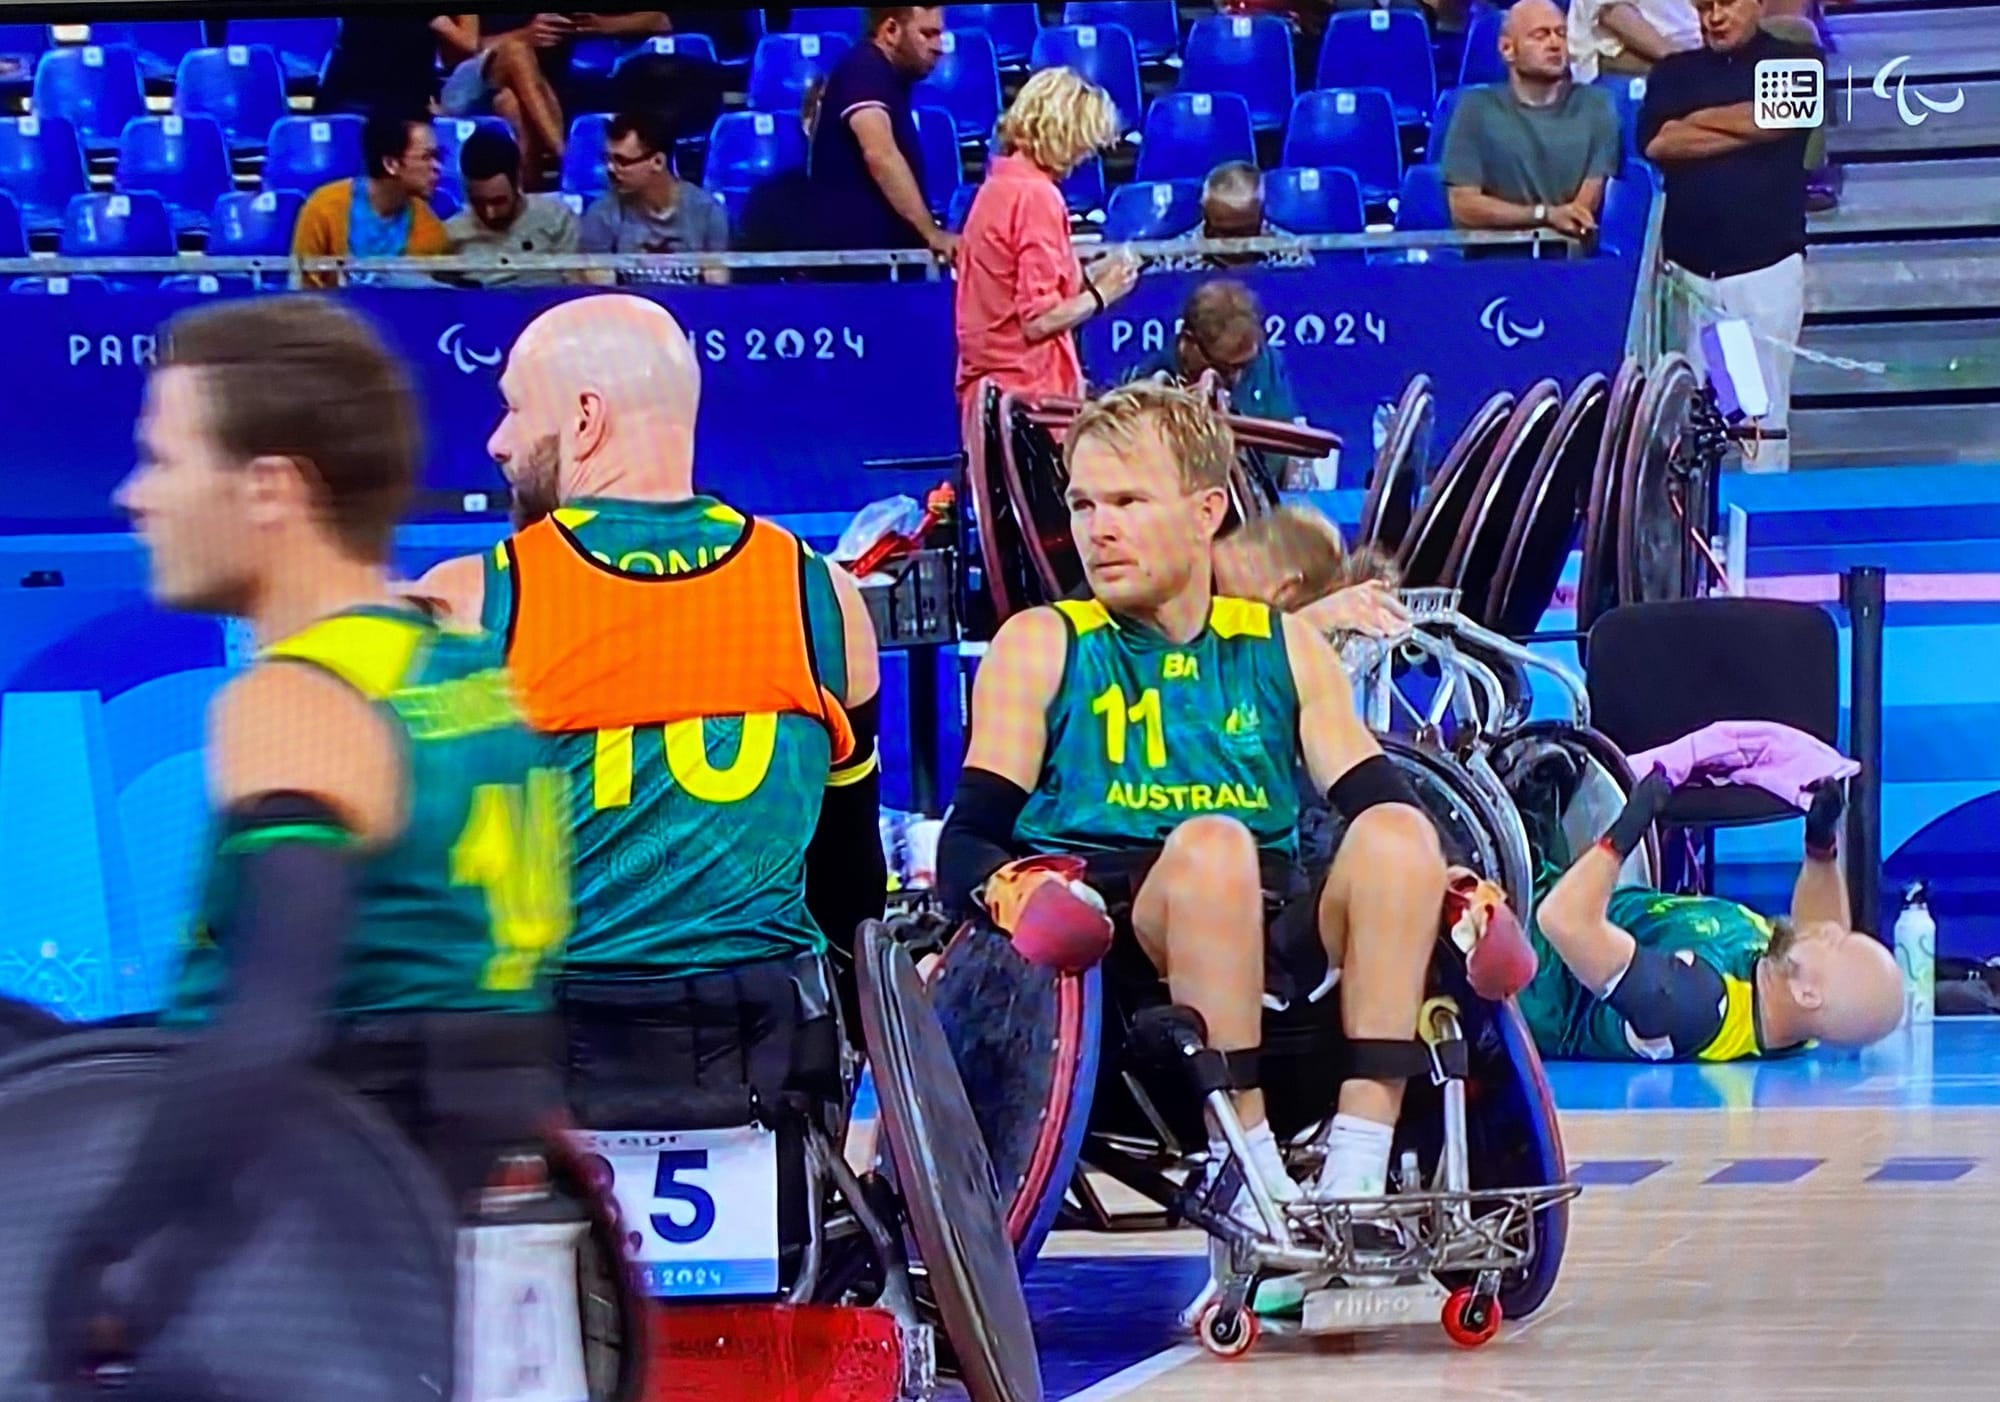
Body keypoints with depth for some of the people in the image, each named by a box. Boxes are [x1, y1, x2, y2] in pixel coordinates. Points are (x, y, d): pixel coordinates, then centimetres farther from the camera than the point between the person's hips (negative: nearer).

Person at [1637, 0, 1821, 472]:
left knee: (1765, 407, -3)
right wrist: (1746, 131, -6)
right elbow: (1657, 142, -3)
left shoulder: (1794, 62, 8)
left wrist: (1696, 120, 2)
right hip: (1688, 268, 2)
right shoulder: (1674, 73, 13)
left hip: (1766, 267, -2)